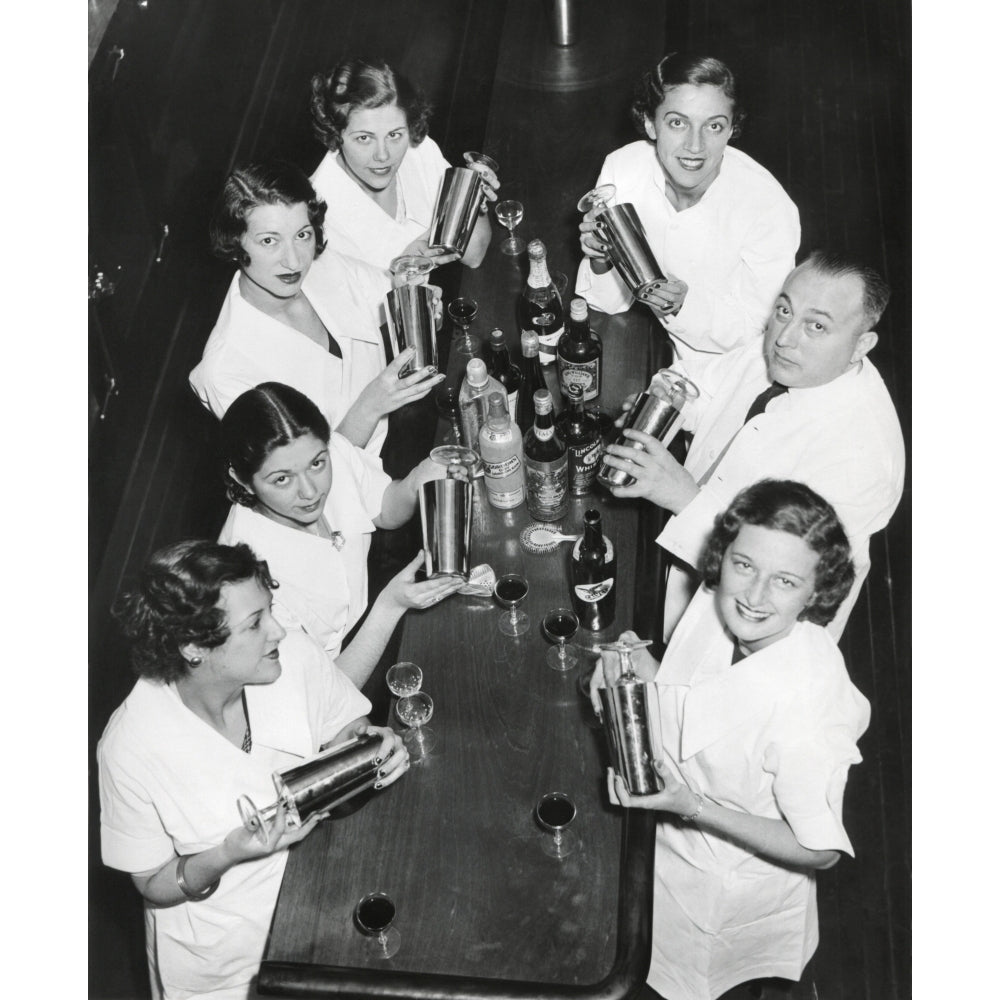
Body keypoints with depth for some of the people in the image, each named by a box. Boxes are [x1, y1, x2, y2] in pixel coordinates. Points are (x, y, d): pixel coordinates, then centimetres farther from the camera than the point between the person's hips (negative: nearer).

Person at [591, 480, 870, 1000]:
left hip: (726, 894, -6)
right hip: (671, 841, 6)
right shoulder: (714, 605, -19)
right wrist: (644, 674, -21)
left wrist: (693, 808, -32)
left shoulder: (810, 708, -38)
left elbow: (818, 850, -26)